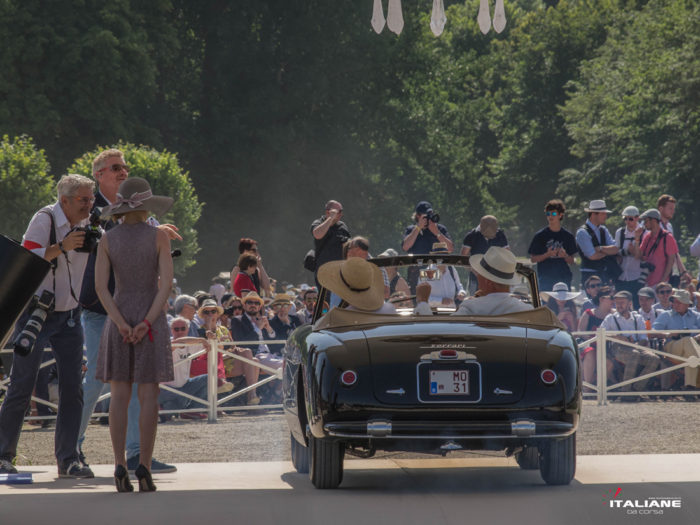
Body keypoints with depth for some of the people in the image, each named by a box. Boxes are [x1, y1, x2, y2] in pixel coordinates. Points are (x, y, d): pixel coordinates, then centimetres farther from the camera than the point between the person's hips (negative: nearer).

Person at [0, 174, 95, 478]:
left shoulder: (89, 226, 6)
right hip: (35, 313, -5)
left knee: (72, 387, -3)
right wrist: (61, 247, -30)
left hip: (69, 316, 5)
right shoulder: (44, 220, -12)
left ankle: (67, 459, 0)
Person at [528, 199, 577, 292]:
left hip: (564, 278, 2)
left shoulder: (568, 236, 8)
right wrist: (548, 254, -13)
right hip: (546, 280, -2)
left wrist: (565, 255, -11)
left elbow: (571, 262, 11)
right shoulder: (540, 236, 3)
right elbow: (533, 259, 3)